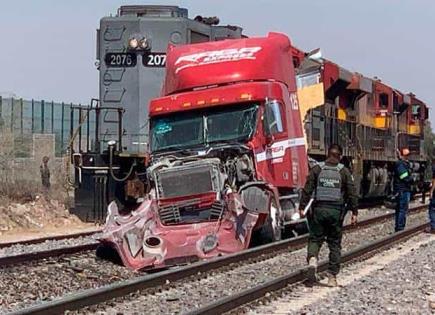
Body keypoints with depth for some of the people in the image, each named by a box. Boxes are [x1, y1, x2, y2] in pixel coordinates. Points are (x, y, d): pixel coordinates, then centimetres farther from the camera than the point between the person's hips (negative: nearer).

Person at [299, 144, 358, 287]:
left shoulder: (317, 169, 0)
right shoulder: (344, 172, 1)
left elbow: (307, 190, -2)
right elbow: (352, 193, 1)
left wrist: (302, 207, 2)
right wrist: (354, 212, 6)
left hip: (319, 209, 0)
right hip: (336, 211, 0)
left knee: (315, 238, 10)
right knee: (335, 243, 9)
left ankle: (312, 259, -21)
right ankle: (332, 276, 8)